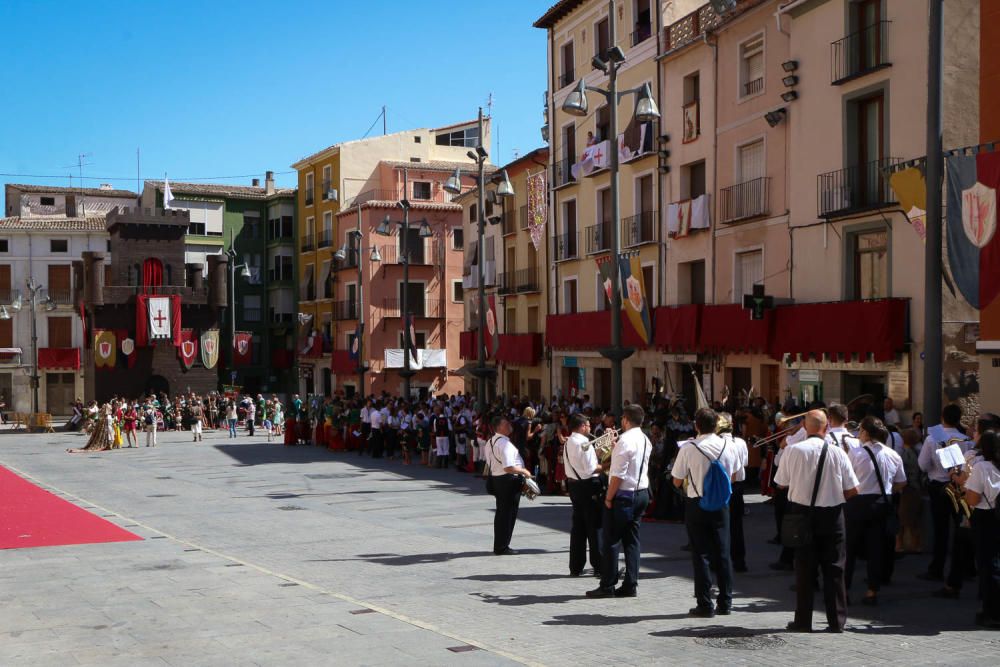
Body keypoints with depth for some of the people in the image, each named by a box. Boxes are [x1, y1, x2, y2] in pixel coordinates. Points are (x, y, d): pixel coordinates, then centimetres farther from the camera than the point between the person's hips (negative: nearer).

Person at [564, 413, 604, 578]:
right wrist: (604, 466, -6)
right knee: (595, 527, -1)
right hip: (588, 486, -8)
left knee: (577, 526, 11)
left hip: (574, 485, 8)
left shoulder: (569, 442, 11)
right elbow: (590, 469, -20)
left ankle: (576, 567, 14)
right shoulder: (584, 443, -16)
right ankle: (599, 567, 4)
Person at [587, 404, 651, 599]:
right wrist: (614, 448, 20)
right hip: (642, 493, 8)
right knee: (631, 540, 11)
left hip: (624, 495, -8)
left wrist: (609, 497, -13)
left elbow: (618, 474, -20)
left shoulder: (625, 440, -18)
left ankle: (607, 586, 2)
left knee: (610, 540, -1)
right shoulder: (645, 440, 9)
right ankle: (630, 585, 11)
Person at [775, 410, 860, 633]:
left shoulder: (792, 451, -10)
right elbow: (852, 490, -4)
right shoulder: (837, 453, -7)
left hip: (802, 513, 0)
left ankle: (803, 621, 13)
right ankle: (836, 621, 12)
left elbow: (782, 483, -1)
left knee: (804, 568, 8)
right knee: (833, 568, 9)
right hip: (831, 514, 0)